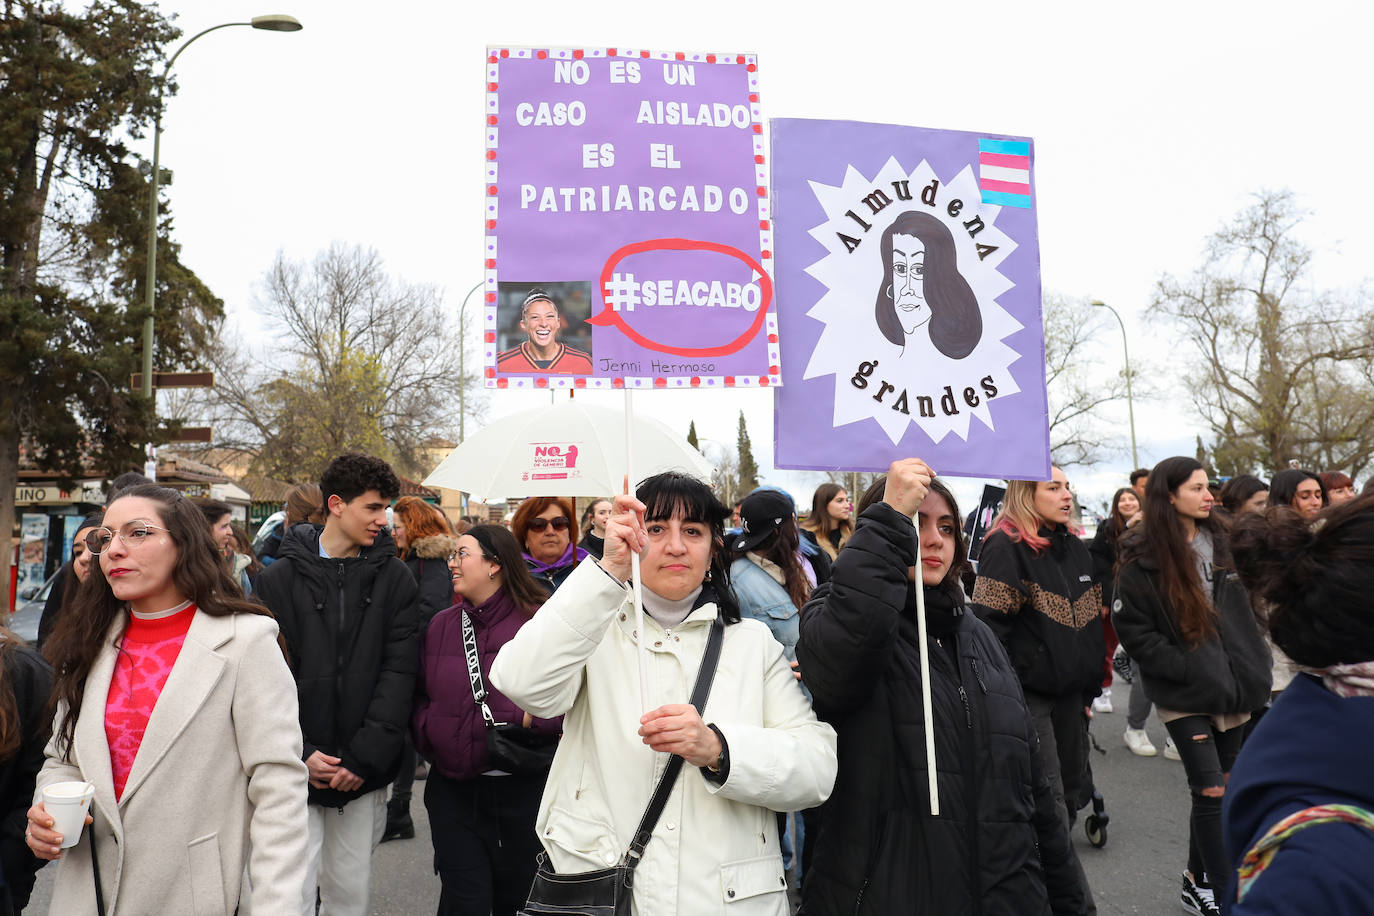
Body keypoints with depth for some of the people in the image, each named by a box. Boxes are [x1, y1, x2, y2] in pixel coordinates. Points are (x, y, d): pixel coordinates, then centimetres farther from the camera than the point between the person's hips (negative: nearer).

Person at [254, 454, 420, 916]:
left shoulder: (395, 579, 2)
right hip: (297, 770, -1)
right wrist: (298, 753, -12)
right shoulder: (279, 579, 0)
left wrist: (365, 757, -10)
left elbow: (398, 671, -3)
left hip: (364, 774, 1)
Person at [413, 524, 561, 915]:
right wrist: (427, 730, -3)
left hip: (522, 790, -3)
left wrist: (529, 719, -23)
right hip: (453, 791, 3)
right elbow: (419, 696, 15)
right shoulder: (440, 625, 7)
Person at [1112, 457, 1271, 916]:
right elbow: (1133, 631, -11)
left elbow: (1244, 613, 17)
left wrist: (1255, 668, 8)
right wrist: (1187, 668, -16)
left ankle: (1198, 879, 27)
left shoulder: (1221, 544, 7)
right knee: (1211, 791, -6)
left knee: (1221, 788, 12)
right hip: (1185, 695, -5)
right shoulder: (1142, 560, -9)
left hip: (1233, 688, 6)